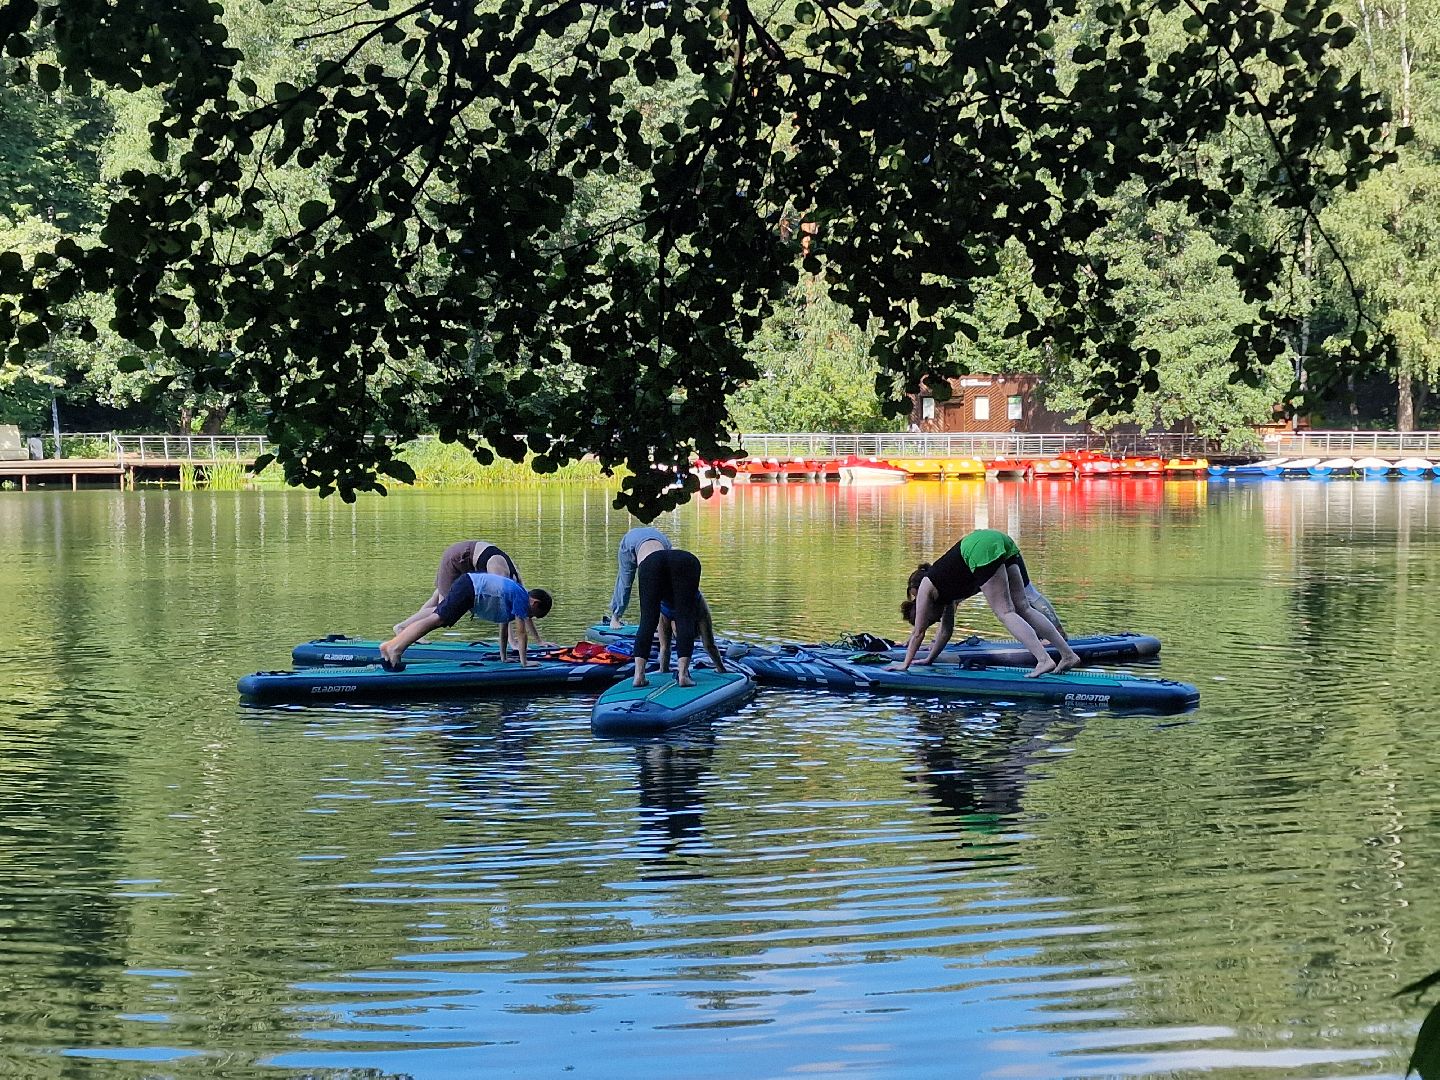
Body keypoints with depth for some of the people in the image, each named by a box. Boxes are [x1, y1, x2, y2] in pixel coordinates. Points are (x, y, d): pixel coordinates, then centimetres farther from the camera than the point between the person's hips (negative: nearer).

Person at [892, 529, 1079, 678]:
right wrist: (929, 659, 48)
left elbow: (918, 632, 19)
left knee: (1005, 612, -6)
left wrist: (905, 664, 27)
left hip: (982, 549, -7)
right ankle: (1068, 654, 1)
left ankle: (1044, 660, -20)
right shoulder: (944, 585, 34)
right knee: (1023, 608, 7)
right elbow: (946, 629, 42)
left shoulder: (926, 587, 16)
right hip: (1002, 542, 7)